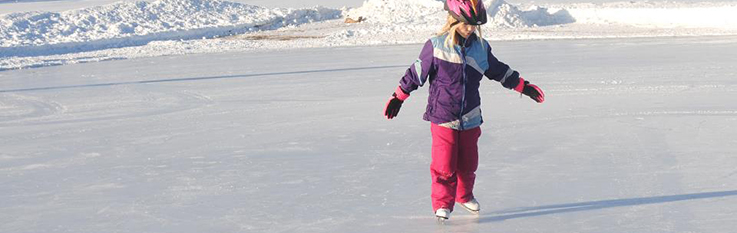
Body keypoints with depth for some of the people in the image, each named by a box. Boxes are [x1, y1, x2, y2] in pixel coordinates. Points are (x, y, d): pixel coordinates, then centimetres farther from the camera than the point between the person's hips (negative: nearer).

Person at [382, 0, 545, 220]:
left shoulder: (481, 47, 5)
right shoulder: (436, 46, -9)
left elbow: (499, 71, 18)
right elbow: (417, 72, -2)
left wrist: (523, 86, 20)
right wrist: (398, 97, 1)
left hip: (470, 118, 4)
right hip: (442, 116, -4)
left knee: (468, 162, 14)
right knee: (444, 165, -5)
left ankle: (464, 195, 35)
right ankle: (442, 203, 10)